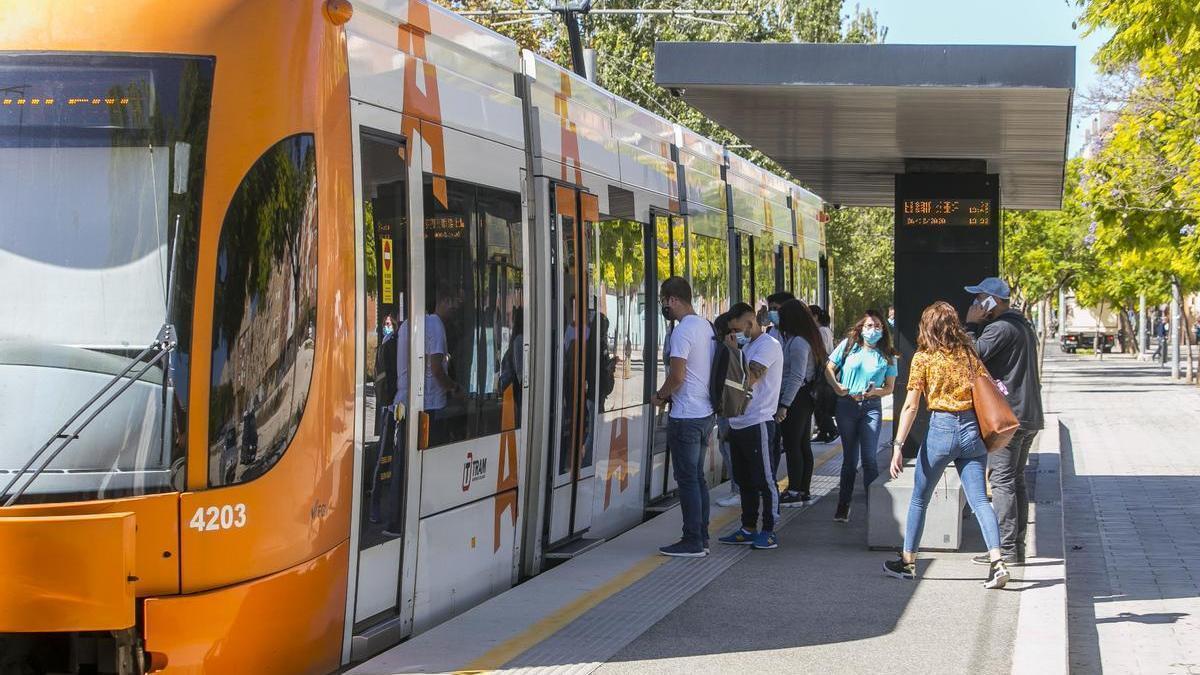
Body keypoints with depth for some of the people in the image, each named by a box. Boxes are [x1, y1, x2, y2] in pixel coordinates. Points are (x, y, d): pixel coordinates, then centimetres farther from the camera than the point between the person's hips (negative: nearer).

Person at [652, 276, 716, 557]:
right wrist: (670, 395, 15)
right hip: (705, 412, 9)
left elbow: (677, 377, -22)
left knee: (688, 479, -4)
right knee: (697, 477, 14)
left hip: (685, 417, -9)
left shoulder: (682, 332, -18)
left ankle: (693, 542, -2)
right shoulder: (705, 326, 12)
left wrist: (659, 396, -4)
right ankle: (701, 539, 17)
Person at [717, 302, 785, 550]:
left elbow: (748, 379, -23)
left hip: (757, 423, -9)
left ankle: (769, 531, 2)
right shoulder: (746, 345, 17)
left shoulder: (768, 345, -11)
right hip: (738, 424, 9)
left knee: (764, 480, -2)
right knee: (745, 480, 13)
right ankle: (748, 529, 20)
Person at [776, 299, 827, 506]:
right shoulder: (808, 340, 13)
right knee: (803, 445, 13)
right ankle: (804, 491, 19)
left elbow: (796, 377, -21)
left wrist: (784, 405, -20)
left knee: (792, 445, -5)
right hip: (805, 398, 10)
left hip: (794, 399, -10)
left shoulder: (798, 342, -17)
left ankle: (794, 492, -2)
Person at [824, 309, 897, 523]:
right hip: (846, 406, 1)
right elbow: (829, 369, 6)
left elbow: (889, 387, 8)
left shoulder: (887, 356, 6)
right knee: (850, 459, 7)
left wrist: (874, 391, -12)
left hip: (871, 407, -1)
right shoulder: (848, 345, 4)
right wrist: (837, 387, -10)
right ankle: (843, 506, 15)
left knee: (869, 459, -9)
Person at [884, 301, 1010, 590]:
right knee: (979, 500, 1)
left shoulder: (923, 358, -2)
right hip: (972, 430, 3)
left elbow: (911, 406, -8)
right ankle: (997, 563, -13)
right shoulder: (969, 354, 9)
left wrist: (898, 446, -10)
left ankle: (907, 562, 21)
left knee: (919, 500, 12)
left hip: (940, 430, -3)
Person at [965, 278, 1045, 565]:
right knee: (1017, 480, 13)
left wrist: (970, 325, -9)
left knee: (1002, 481, -8)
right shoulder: (1023, 326, 19)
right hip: (1030, 414, 10)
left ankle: (1006, 549, -10)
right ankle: (1018, 546, 15)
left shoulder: (1000, 328, -14)